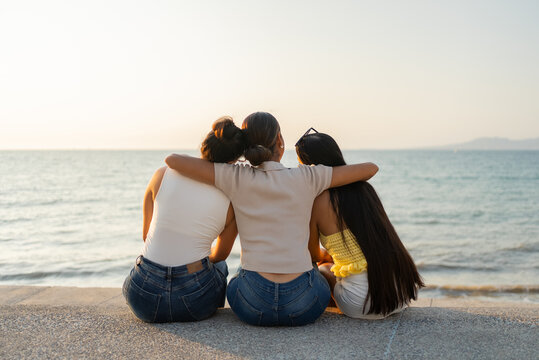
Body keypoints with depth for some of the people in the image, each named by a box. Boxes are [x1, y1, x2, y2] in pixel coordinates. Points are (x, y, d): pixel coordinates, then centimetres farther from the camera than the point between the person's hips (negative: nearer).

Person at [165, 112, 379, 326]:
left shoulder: (237, 178, -1)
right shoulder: (306, 178, 0)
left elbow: (172, 160, 1)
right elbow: (370, 169, 8)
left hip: (252, 305, 1)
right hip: (303, 306, 0)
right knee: (326, 269, 35)